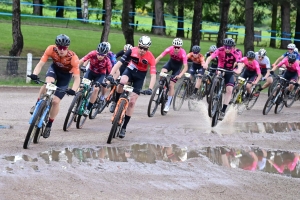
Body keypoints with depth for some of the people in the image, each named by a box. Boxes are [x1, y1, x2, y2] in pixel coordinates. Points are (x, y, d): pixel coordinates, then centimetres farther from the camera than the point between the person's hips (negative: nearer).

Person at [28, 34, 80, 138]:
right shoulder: (51, 49, -31)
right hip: (54, 68, 1)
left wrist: (73, 90, -53)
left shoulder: (73, 58, -37)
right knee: (49, 82, -34)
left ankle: (49, 125, 14)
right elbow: (40, 64, -31)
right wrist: (34, 74, -50)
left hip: (65, 75, -1)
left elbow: (77, 78, -36)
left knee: (56, 101, -8)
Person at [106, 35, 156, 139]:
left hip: (139, 77, 0)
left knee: (132, 102, -5)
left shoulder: (150, 57, -27)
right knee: (122, 82, -37)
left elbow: (153, 75, -32)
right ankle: (116, 103, -11)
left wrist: (150, 89, -46)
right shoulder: (132, 51, -24)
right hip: (130, 70, 1)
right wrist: (111, 74, -42)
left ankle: (124, 127, 5)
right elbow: (119, 63, -28)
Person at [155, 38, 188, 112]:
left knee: (171, 85, -8)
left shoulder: (183, 53, -35)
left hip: (177, 67, -2)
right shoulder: (170, 49, -30)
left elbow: (185, 67, -38)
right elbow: (159, 58, -31)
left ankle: (168, 105, 2)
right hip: (170, 62, 2)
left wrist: (180, 75, -54)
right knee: (163, 71, -30)